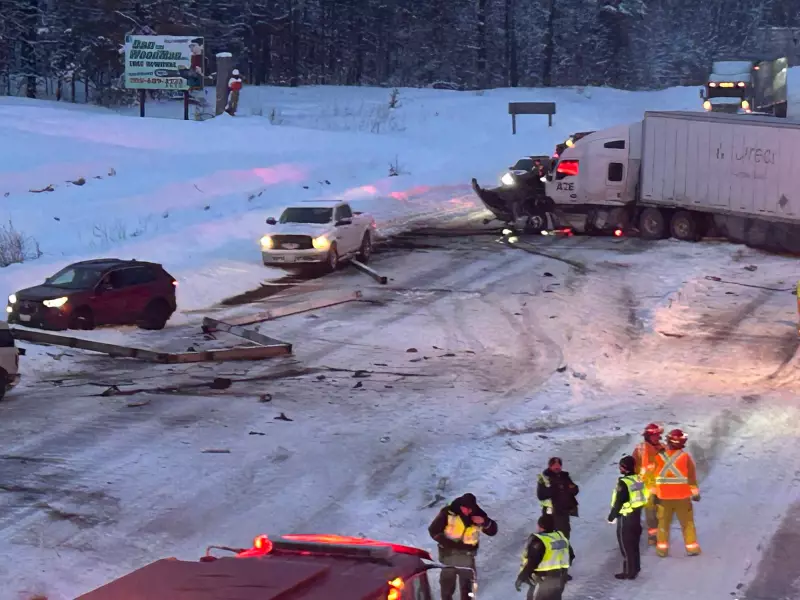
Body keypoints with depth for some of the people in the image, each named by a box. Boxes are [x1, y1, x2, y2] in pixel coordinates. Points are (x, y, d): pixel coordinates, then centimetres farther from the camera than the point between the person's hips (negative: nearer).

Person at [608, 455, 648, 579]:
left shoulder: (623, 483, -22)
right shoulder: (638, 479, 3)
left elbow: (618, 502, -20)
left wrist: (612, 516, -7)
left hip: (625, 517, -8)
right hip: (636, 514, 8)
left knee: (626, 545, 1)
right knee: (634, 544, 17)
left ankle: (629, 572, 5)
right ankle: (635, 569, 25)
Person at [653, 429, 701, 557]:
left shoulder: (659, 457, -4)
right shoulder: (686, 457, -9)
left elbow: (654, 477, 2)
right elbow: (692, 476, -5)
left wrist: (654, 493, 11)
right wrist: (695, 493, 3)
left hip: (664, 496, 1)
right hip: (682, 496, -1)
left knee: (663, 522, 12)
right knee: (687, 522, 11)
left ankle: (662, 548, 13)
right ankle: (692, 547, 12)